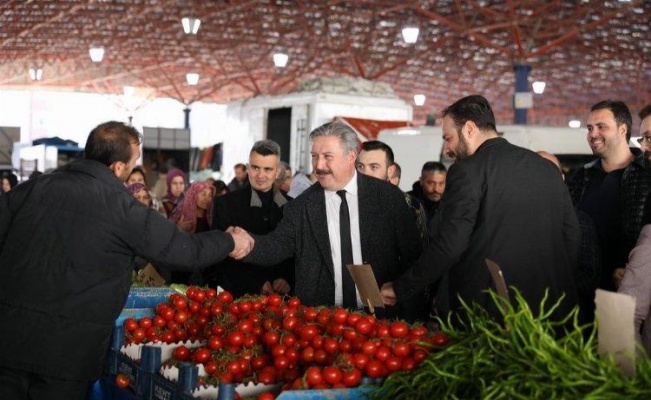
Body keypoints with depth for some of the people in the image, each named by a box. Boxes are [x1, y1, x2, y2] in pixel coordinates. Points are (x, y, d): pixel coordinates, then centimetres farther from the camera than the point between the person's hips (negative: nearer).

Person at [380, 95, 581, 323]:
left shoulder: (468, 170, -9)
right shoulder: (547, 168, 10)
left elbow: (448, 246, -15)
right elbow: (572, 237, 10)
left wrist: (400, 289, -5)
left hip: (489, 311, -6)